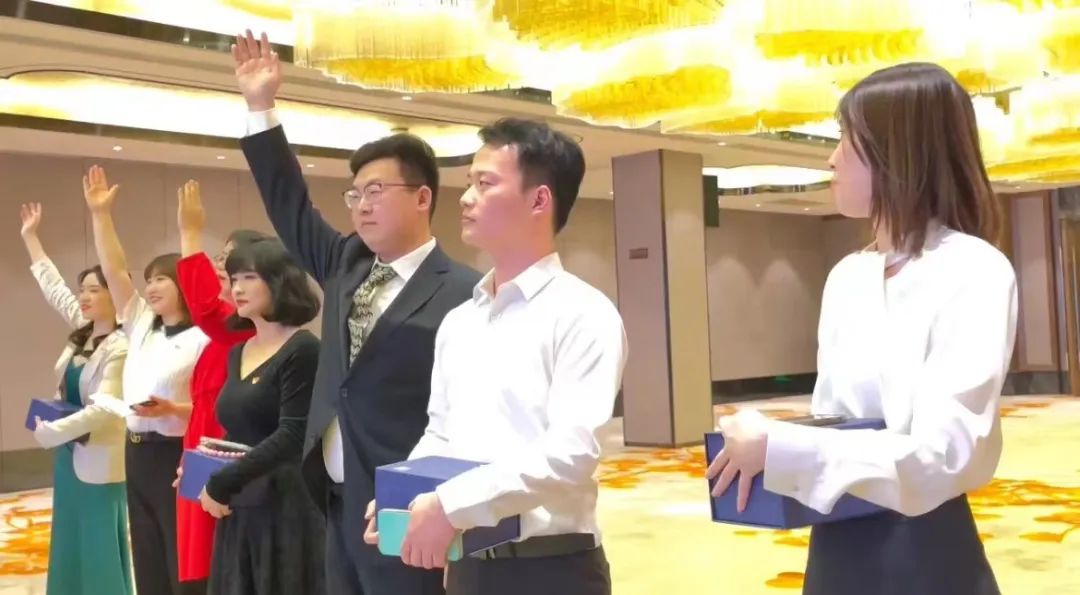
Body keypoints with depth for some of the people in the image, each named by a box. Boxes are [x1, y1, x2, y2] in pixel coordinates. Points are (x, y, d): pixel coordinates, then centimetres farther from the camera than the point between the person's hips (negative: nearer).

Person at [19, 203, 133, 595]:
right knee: (72, 549, 15)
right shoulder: (82, 332, 4)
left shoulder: (120, 347, -20)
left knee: (101, 552, 0)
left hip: (100, 461, -8)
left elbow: (103, 409, -24)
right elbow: (54, 288, 14)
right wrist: (30, 238, 19)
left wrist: (50, 432, -18)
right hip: (70, 455, 8)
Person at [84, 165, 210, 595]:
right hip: (139, 454, 8)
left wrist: (173, 409, -27)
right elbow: (114, 273, 6)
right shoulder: (141, 326, 10)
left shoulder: (204, 337, -11)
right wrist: (100, 214, 1)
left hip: (178, 456, -7)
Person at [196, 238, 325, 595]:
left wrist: (221, 483, -15)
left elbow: (292, 436, -17)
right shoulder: (238, 354, 14)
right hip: (239, 509, 7)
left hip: (286, 505, -7)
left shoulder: (302, 350, -10)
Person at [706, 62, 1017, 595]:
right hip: (836, 550, 6)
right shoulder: (846, 277, 6)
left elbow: (940, 459, -23)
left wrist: (777, 449, -22)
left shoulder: (975, 273, -14)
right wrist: (764, 441, -7)